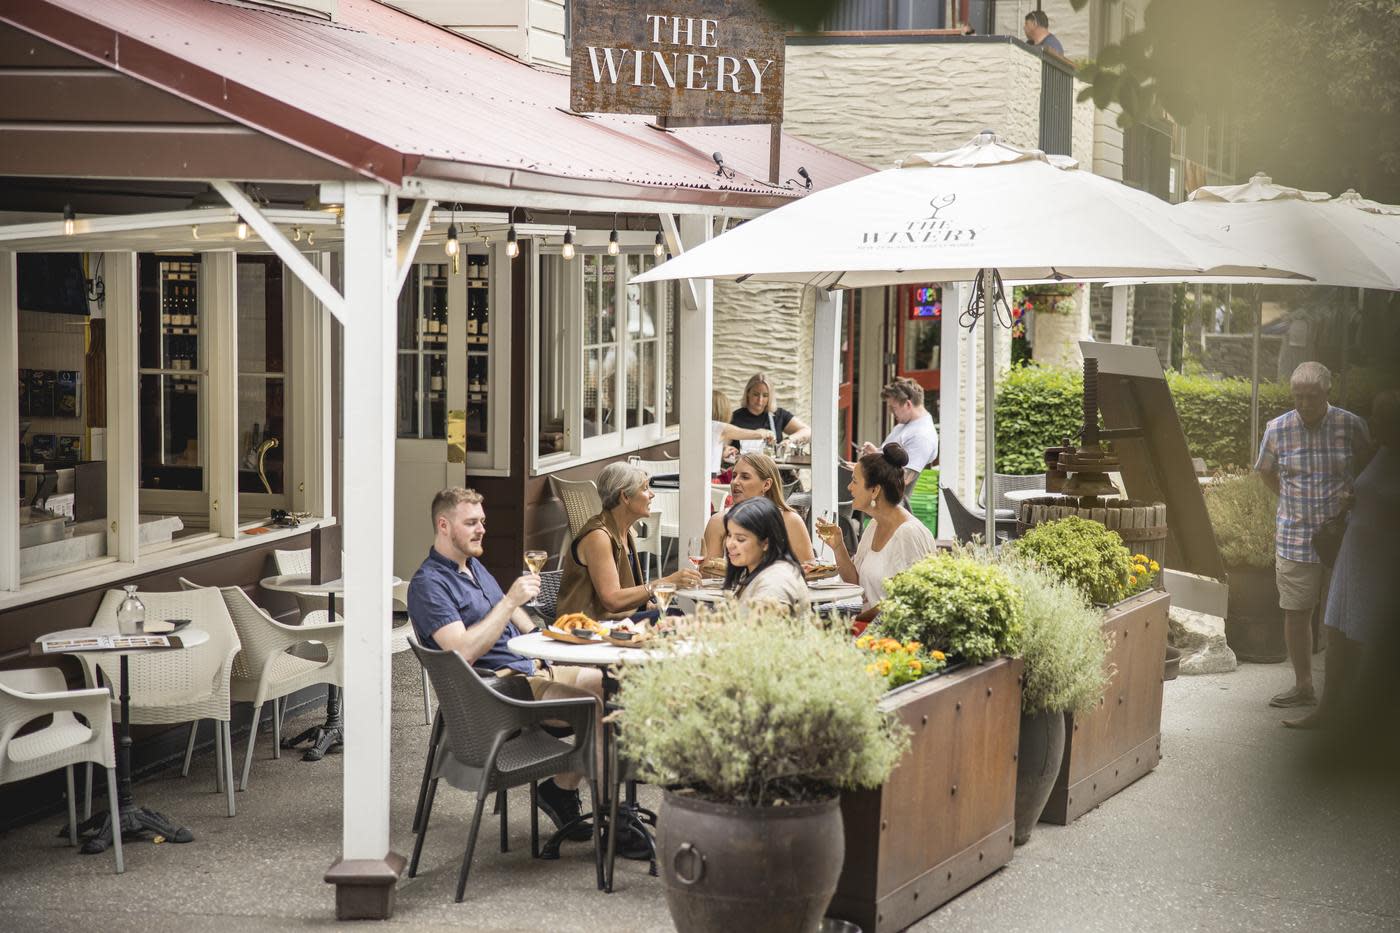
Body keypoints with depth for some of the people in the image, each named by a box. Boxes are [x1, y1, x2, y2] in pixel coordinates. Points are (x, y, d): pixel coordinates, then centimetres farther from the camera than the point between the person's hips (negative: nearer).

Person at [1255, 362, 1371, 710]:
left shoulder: (1351, 426, -5)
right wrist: (1292, 500, 10)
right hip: (1295, 538, 2)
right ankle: (1303, 687, 16)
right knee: (1296, 612, 5)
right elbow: (1267, 471, 18)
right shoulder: (1277, 429, -1)